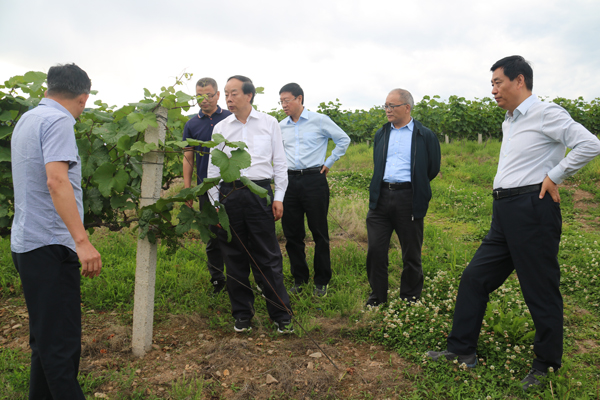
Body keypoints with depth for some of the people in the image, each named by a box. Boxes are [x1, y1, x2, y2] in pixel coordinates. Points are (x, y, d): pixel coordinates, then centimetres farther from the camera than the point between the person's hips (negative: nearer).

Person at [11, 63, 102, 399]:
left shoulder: (26, 120, 16)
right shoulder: (58, 121, -13)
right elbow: (57, 181, -25)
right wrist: (82, 241, -28)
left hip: (27, 242, 10)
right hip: (50, 245, -10)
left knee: (46, 336, 17)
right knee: (61, 343, -6)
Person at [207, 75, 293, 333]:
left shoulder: (269, 123, 8)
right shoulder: (220, 128, 11)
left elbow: (280, 162, 8)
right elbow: (213, 168, 12)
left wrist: (279, 197, 1)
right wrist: (214, 203, 6)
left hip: (260, 193, -2)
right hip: (229, 194, 2)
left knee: (268, 257, -1)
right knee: (234, 257, 7)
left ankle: (282, 316, 10)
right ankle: (242, 314, 22)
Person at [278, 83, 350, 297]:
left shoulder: (319, 120, -1)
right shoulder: (281, 127, 11)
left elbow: (344, 139, 6)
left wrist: (329, 162, 3)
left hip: (314, 180, -4)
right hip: (290, 181, 4)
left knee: (319, 233, 1)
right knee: (292, 233, 7)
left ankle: (321, 281, 14)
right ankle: (299, 279, 21)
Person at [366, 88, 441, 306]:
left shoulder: (425, 136, 1)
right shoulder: (380, 134, 15)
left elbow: (433, 168, 6)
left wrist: (414, 187, 12)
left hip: (408, 199, -3)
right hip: (381, 197, 4)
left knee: (411, 254, 7)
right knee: (375, 250, 2)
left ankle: (410, 300, 24)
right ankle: (377, 298, 19)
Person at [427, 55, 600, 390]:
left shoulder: (546, 114, -8)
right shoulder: (509, 121, 18)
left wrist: (554, 177, -13)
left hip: (532, 210, -9)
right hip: (505, 212, 9)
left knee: (541, 291, 3)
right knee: (475, 277, 9)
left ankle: (547, 365, 22)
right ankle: (463, 351, 20)